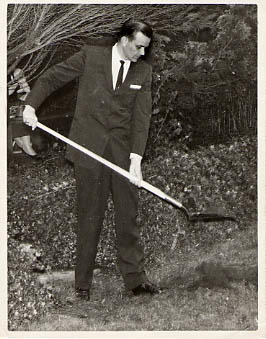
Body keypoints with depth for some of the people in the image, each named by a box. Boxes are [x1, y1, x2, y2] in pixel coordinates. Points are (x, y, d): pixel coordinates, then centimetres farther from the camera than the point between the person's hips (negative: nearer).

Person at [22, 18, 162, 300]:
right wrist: (31, 105, -8)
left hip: (123, 151, 2)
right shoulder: (91, 56, 0)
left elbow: (141, 116, -2)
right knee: (89, 218, 4)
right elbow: (52, 77, 6)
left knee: (128, 216, 6)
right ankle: (83, 283, 14)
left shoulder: (143, 71, 6)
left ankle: (135, 279, 15)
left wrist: (136, 158, -12)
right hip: (90, 149, -2)